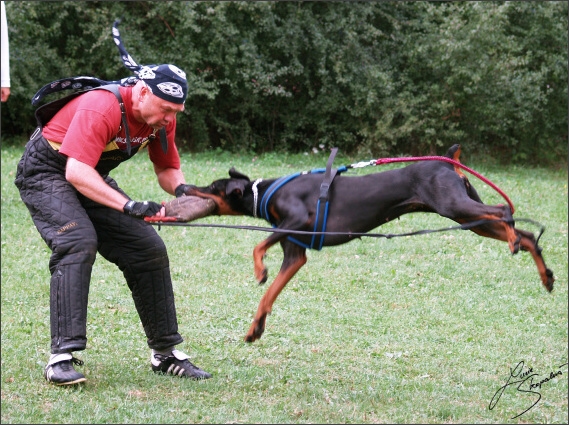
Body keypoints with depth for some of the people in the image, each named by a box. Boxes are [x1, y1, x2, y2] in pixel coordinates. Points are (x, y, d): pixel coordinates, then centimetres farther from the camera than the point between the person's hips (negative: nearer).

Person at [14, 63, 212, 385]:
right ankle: (62, 356, -32)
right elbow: (77, 172, -41)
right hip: (45, 174, -8)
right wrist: (129, 206, -50)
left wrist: (180, 189, -19)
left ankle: (166, 353, 12)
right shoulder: (101, 108, -33)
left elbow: (167, 168, 5)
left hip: (94, 179, 8)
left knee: (150, 249, 0)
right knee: (79, 242, -31)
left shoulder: (161, 117, -8)